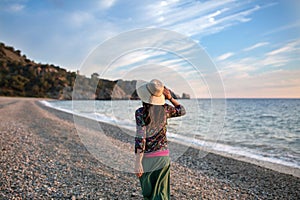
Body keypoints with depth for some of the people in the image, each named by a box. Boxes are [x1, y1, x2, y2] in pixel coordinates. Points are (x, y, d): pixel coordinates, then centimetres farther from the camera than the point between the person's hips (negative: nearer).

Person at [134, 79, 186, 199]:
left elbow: (141, 138, -18)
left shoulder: (141, 112, -14)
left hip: (147, 157, -3)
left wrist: (138, 163, -15)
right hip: (163, 155, 3)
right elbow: (182, 111, 16)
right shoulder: (165, 109, -3)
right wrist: (170, 98, 2)